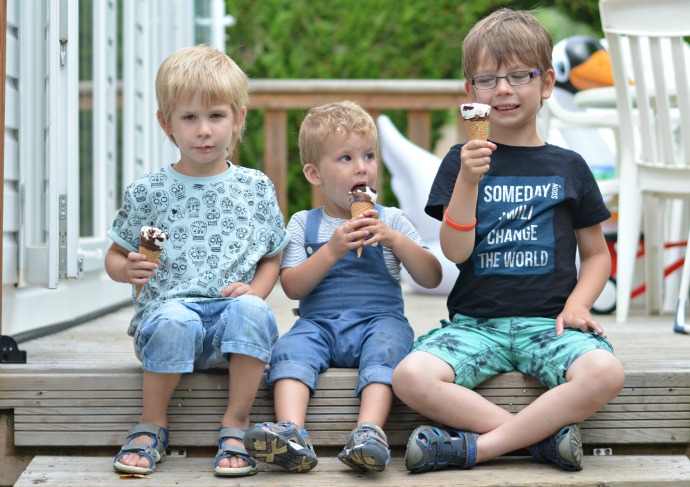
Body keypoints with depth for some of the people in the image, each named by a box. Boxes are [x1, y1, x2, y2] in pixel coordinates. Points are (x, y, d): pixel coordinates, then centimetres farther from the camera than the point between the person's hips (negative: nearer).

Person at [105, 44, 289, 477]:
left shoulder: (256, 188, 11)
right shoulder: (148, 192, 8)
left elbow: (272, 259, 15)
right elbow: (115, 257, 15)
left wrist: (253, 291, -5)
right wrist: (129, 270, -9)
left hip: (231, 313, 1)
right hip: (170, 307, -1)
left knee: (252, 311, -34)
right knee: (174, 321, -37)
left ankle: (236, 425, -19)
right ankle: (152, 425, -13)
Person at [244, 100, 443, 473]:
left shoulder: (391, 219, 14)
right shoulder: (302, 224, 14)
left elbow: (432, 278, 6)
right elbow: (293, 287, 1)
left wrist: (394, 239, -8)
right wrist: (332, 249, -12)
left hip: (379, 318, -1)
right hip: (319, 322, 1)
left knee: (387, 343, -34)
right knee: (289, 349, -29)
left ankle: (369, 432, -52)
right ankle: (292, 434, -49)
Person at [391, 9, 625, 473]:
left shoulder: (568, 167, 11)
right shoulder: (462, 161, 8)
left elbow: (597, 254, 16)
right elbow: (455, 252, -3)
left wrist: (577, 304, -3)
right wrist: (468, 180, -16)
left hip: (548, 322, 1)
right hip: (475, 323, 0)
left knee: (605, 373, -32)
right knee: (411, 377, -30)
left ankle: (475, 446, -23)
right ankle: (543, 433, -20)